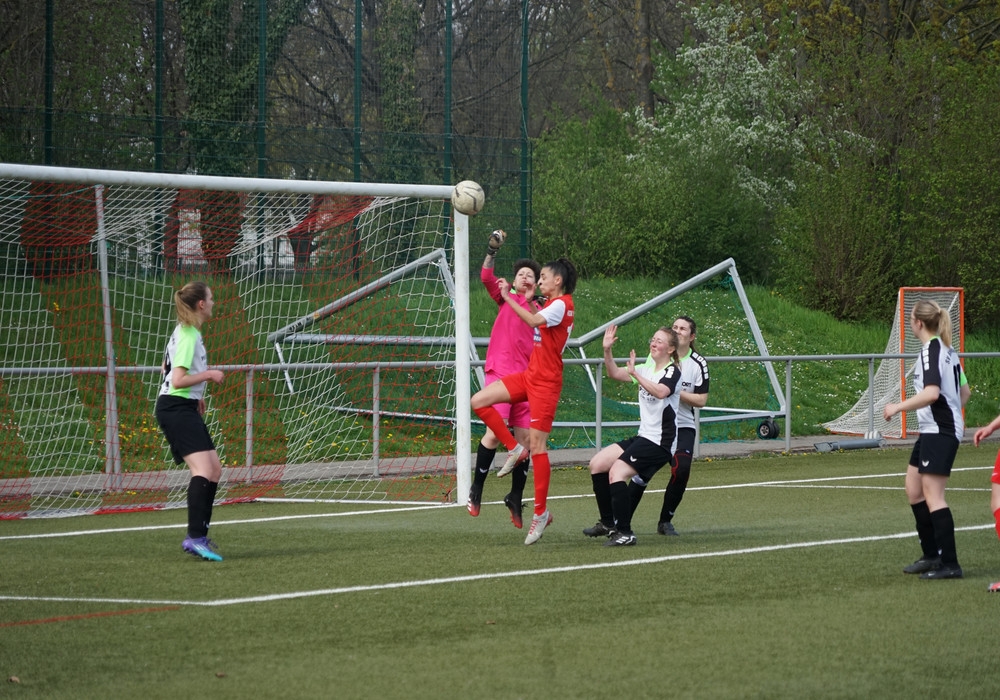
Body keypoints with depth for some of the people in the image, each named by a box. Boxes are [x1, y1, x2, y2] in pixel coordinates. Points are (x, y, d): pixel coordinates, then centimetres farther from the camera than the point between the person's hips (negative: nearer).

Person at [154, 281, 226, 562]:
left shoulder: (184, 332, 15)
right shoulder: (189, 336, -16)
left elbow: (166, 367, 28)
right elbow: (178, 380, -22)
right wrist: (208, 374, -15)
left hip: (182, 408, 11)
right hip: (176, 409, -11)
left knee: (214, 468, 9)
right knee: (203, 469, -22)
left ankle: (199, 535, 11)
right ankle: (195, 537, -30)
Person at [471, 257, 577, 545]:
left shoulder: (561, 304, -15)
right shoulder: (551, 304, 14)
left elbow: (534, 320, -31)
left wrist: (508, 297, -29)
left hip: (545, 382, -9)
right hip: (529, 376, 9)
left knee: (537, 446, -7)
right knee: (479, 401, -4)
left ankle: (541, 513, 1)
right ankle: (514, 449, 6)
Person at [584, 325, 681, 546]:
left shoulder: (672, 372, -11)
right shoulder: (647, 369, 13)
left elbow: (661, 392, -33)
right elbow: (615, 373, 15)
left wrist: (635, 374, -39)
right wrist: (607, 350, 1)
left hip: (659, 443, -9)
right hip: (643, 437, 9)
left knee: (617, 472, -23)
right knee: (597, 464, 8)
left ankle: (625, 533, -21)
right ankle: (608, 523, 17)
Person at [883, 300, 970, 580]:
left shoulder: (930, 351, -16)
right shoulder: (947, 349, 13)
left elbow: (931, 393, -28)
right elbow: (964, 391, 18)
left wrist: (898, 407, -20)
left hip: (939, 431, -10)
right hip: (932, 431, 10)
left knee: (933, 496, -10)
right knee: (914, 490, 15)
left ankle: (949, 564, -10)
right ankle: (931, 555, 20)